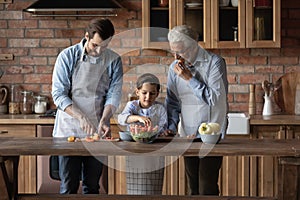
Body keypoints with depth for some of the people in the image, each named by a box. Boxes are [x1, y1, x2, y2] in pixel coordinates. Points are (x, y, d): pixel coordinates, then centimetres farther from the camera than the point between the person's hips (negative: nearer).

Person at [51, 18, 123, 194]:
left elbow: (114, 94, 1)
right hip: (69, 130, -2)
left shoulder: (114, 61, 4)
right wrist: (81, 117, -19)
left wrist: (103, 121, -17)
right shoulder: (68, 56, -4)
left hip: (97, 132, 2)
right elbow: (58, 94, -8)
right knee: (69, 186, -2)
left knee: (92, 185, 8)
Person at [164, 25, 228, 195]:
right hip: (187, 135, 5)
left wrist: (189, 79, -16)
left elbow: (215, 99, -16)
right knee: (193, 187, 10)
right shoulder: (175, 68, 6)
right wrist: (171, 128, -1)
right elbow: (173, 102, 13)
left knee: (207, 188, -10)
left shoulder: (215, 63, -8)